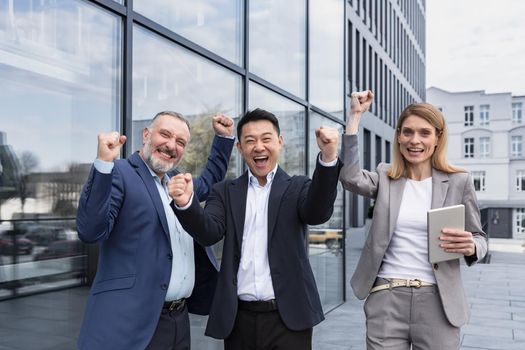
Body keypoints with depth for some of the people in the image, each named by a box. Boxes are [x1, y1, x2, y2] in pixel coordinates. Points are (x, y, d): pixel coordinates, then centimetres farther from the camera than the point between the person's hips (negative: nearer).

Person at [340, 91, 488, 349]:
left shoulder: (459, 182, 2)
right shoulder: (385, 178, 5)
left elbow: (479, 238, 7)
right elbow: (350, 177, -16)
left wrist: (470, 247, -17)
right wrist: (355, 115, -11)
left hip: (436, 301, 0)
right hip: (386, 300, 1)